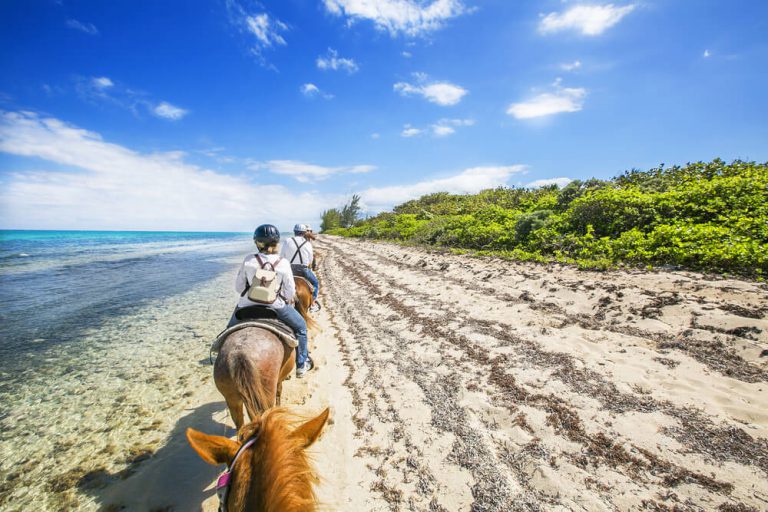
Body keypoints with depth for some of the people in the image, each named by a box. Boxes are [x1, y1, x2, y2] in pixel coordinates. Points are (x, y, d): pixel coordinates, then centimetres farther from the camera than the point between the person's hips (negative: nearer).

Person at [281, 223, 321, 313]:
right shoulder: (308, 243, 0)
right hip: (303, 270, -1)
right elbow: (310, 260, 5)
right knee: (315, 283, 22)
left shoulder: (287, 241, 0)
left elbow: (282, 257, 2)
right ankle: (313, 304, 17)